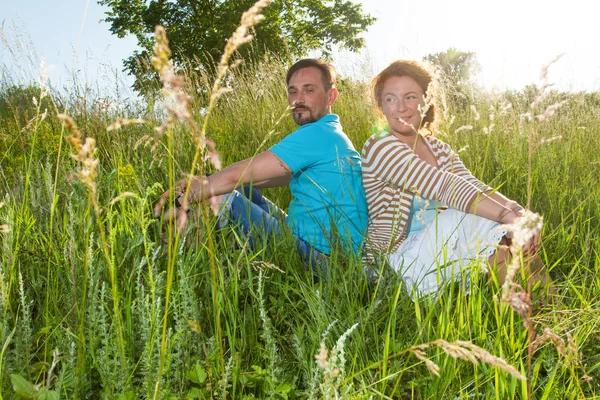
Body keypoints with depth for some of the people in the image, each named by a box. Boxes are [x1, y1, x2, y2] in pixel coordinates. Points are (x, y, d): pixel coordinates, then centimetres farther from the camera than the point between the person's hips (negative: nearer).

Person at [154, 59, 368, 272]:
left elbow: (238, 174, -19)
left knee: (221, 196, -11)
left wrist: (189, 197, -7)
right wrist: (204, 183, 3)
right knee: (236, 189, 15)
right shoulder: (331, 135, 14)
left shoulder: (318, 134, -18)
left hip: (318, 255, -10)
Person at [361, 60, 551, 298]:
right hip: (397, 262, -6)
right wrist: (507, 215, -31)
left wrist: (516, 210, -25)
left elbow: (474, 186, -6)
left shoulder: (439, 149, 11)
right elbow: (446, 187, -24)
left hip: (438, 249, 6)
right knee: (467, 216, -26)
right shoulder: (379, 147, -12)